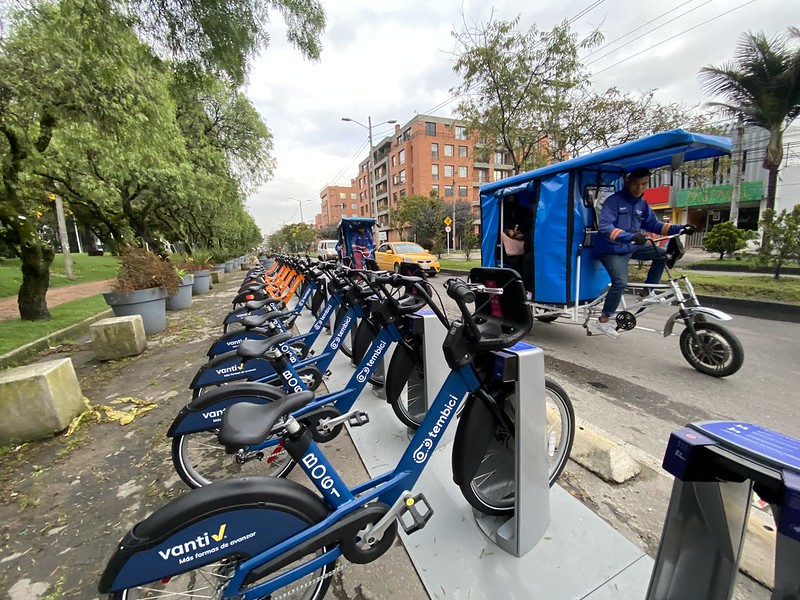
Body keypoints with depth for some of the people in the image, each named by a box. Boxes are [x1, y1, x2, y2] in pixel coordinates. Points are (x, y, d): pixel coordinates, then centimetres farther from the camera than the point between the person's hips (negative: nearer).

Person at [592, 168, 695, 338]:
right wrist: (630, 237, -39)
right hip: (611, 250, -8)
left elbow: (653, 224, 12)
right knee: (621, 282, -24)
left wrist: (679, 228, -1)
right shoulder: (614, 201, -14)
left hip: (630, 247, 8)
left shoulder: (642, 204, 9)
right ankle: (603, 320, -10)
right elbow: (605, 227, -27)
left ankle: (646, 292, 13)